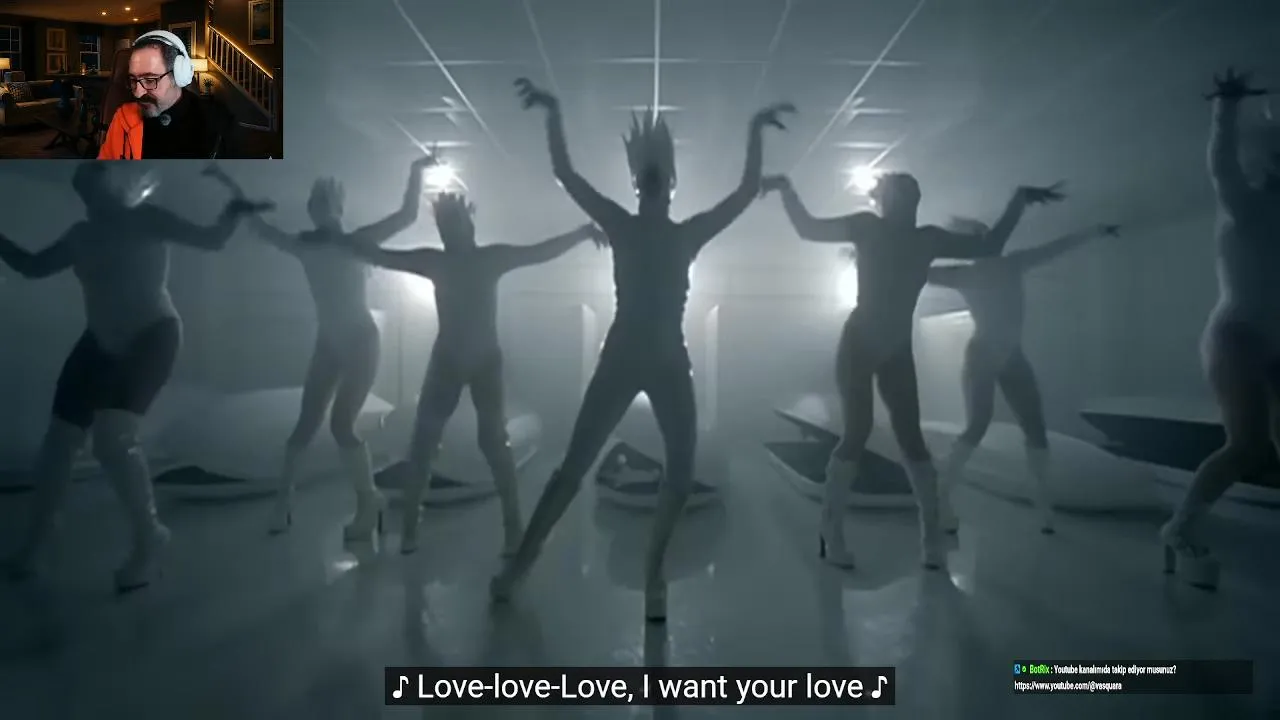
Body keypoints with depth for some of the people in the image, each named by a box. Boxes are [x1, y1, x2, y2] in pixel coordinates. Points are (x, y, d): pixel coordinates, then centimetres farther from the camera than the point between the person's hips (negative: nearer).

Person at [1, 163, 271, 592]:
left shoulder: (144, 220, -7)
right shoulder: (81, 235, 9)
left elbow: (210, 240, -14)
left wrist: (234, 213, -33)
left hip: (151, 337, -6)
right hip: (101, 344, 7)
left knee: (112, 440, -22)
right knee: (58, 443, 9)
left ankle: (148, 540, -4)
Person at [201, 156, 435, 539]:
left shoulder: (358, 241, -8)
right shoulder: (306, 245, 4)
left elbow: (407, 215, -13)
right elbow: (260, 226, 12)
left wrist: (416, 172, -18)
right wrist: (232, 186, 13)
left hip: (361, 342, -5)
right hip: (327, 345, 5)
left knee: (341, 425, -11)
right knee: (307, 423, 5)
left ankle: (369, 501, 3)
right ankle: (284, 497, 17)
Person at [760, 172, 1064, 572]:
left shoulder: (928, 238, 5)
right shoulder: (868, 227, -3)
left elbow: (989, 246, 13)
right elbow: (808, 228, -1)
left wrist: (1019, 200, 12)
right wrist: (786, 188, -9)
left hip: (897, 351, 3)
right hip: (858, 344, -3)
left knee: (910, 438, -2)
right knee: (856, 434, -10)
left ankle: (932, 534, 6)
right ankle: (830, 534, -2)